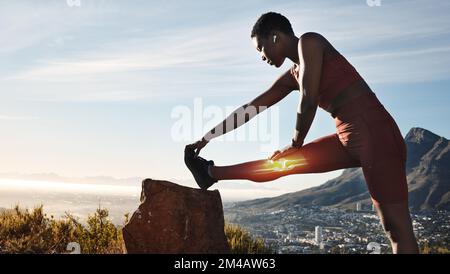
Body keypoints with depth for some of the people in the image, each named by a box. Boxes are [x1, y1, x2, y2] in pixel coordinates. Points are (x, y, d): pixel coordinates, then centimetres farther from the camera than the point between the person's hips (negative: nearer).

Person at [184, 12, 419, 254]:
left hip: (375, 133, -8)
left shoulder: (309, 42, -5)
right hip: (349, 138, 8)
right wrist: (207, 138, 24)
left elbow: (309, 100, -13)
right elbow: (251, 108, 21)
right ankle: (212, 173, 27)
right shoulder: (292, 75, 17)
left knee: (396, 226, -6)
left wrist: (295, 144, 2)